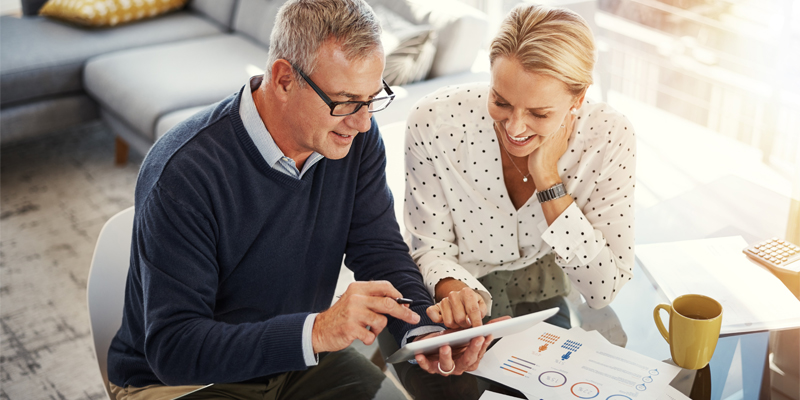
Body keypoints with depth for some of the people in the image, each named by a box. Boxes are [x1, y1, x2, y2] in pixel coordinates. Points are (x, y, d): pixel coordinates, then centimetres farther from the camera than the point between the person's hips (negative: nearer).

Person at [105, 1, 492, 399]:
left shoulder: (355, 138, -8)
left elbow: (380, 250, -4)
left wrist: (426, 331, -24)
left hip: (298, 361, 5)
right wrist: (316, 331, -40)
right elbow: (173, 347, -28)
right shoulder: (184, 172, -27)